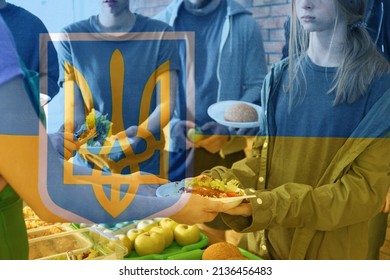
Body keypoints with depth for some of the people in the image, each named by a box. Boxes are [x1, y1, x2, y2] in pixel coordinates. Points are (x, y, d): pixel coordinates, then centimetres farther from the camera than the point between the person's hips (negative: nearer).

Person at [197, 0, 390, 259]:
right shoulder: (281, 75, 0)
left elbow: (366, 189, -16)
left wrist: (270, 205, -27)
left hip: (332, 251, -3)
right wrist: (217, 182, -16)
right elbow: (262, 156, 4)